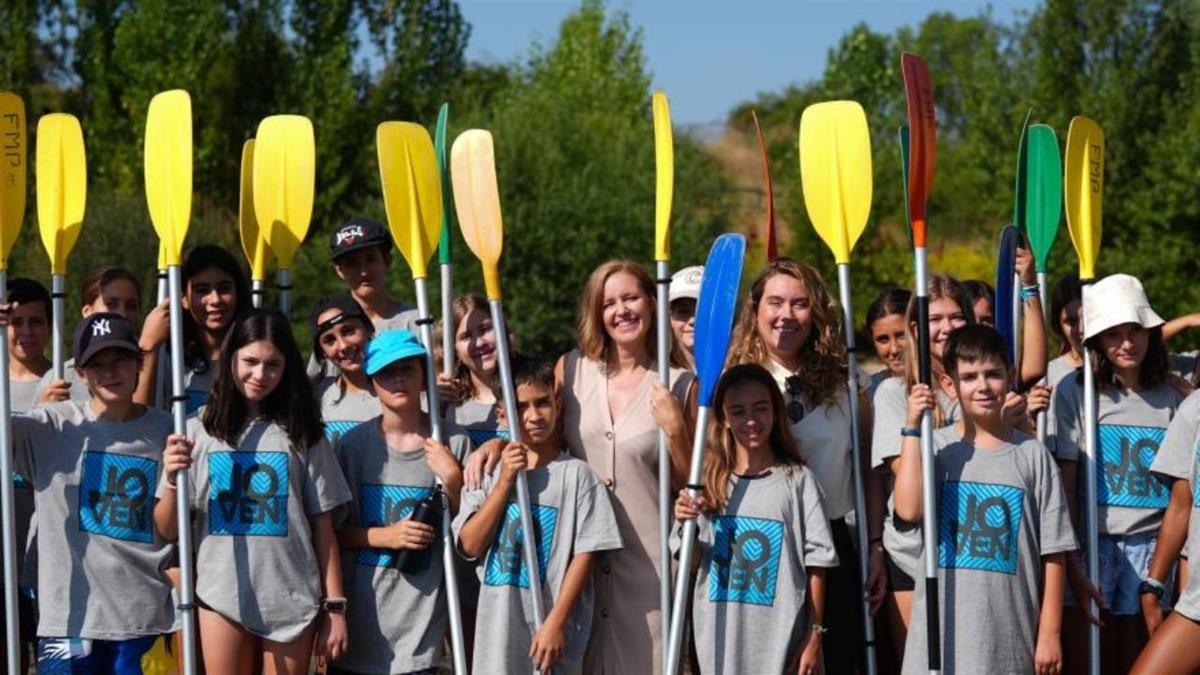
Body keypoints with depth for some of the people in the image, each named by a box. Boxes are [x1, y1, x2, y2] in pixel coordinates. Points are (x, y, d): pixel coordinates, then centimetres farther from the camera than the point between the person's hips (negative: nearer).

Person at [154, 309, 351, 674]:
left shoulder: (303, 435, 5)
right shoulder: (199, 432, 5)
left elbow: (322, 528, 6)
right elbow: (169, 530, 5)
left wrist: (335, 606, 1)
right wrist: (172, 480, -14)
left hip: (293, 602, 0)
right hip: (221, 598, 0)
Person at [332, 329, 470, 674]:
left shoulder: (453, 443, 0)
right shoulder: (352, 444, -1)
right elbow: (331, 529, 3)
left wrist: (452, 480, -10)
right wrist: (384, 535, -12)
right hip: (357, 610, 1)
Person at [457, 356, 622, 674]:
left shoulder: (576, 474, -2)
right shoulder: (490, 472, 8)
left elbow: (586, 553, -6)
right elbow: (471, 545, 1)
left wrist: (556, 622, -12)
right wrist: (505, 482, -7)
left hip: (553, 633, -3)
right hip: (498, 627, 3)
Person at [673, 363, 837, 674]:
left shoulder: (797, 479, -2)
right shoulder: (709, 481, 5)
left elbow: (815, 564, -1)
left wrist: (815, 636, -3)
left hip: (781, 637, -2)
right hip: (721, 639, 2)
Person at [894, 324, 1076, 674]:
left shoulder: (1032, 455, 3)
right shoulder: (936, 447, 4)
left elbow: (1052, 553, 3)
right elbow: (909, 509, -15)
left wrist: (1049, 634, 0)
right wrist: (912, 429, -11)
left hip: (1010, 638, 0)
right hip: (942, 634, 0)